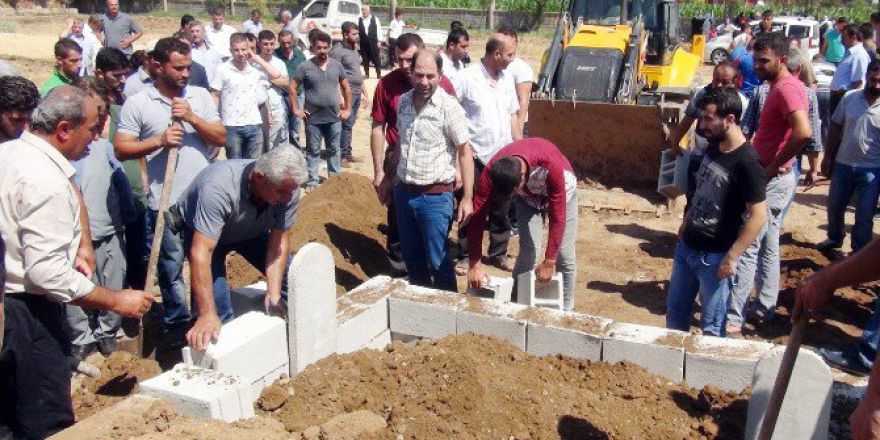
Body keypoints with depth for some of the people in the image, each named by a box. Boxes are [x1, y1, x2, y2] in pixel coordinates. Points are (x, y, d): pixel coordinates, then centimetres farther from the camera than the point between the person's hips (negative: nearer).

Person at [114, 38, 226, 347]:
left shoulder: (201, 96, 4)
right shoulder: (137, 104, -4)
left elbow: (221, 138, 0)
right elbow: (120, 149, -6)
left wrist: (192, 117, -13)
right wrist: (158, 141, -18)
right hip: (165, 202, -2)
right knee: (171, 266, 11)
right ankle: (176, 322, 28)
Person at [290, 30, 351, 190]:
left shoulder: (337, 65, 2)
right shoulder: (305, 66, -7)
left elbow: (346, 87, 10)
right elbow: (292, 87, -2)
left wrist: (347, 109, 6)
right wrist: (295, 109, -6)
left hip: (334, 118, 2)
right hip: (313, 118, -2)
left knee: (334, 150, 14)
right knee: (313, 151, 8)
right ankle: (312, 181, 17)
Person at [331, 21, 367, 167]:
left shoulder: (355, 49, 14)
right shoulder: (337, 51, -12)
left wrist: (364, 92, 20)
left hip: (357, 93, 8)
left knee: (350, 125, 13)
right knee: (346, 125, -5)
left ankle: (348, 153, 21)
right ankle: (341, 155, 3)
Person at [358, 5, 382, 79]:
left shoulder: (375, 19, 2)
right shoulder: (359, 20, 3)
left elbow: (379, 30, 1)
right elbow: (356, 31, 2)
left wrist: (378, 41, -3)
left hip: (373, 42, -1)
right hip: (363, 43, 1)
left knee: (376, 58, 0)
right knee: (365, 59, 6)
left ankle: (379, 74, 6)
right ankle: (366, 74, 16)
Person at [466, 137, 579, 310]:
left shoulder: (550, 164, -43)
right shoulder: (492, 171, -34)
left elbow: (558, 217, -37)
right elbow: (477, 216, -29)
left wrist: (549, 262, -33)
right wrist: (475, 264, -30)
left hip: (559, 192, -2)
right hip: (527, 197, 2)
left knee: (564, 254, -4)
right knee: (527, 252, -8)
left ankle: (565, 310, 12)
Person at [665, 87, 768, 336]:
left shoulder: (746, 162, -22)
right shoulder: (713, 147, 3)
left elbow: (758, 216, -22)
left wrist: (731, 257, -21)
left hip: (715, 255, -8)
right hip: (686, 246, 8)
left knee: (712, 325, 7)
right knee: (675, 309, 21)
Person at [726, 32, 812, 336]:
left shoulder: (787, 88, -19)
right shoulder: (780, 86, 13)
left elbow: (803, 132, -34)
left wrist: (773, 166, -24)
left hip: (771, 181, -10)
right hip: (772, 180, 11)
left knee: (747, 248, -7)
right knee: (768, 246, 18)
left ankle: (733, 320, -2)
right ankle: (765, 308, 30)